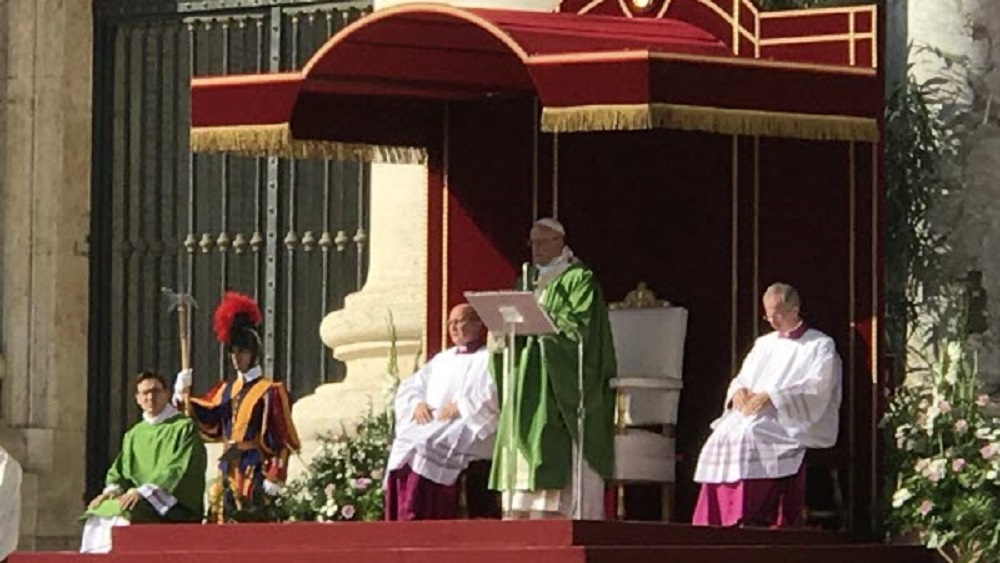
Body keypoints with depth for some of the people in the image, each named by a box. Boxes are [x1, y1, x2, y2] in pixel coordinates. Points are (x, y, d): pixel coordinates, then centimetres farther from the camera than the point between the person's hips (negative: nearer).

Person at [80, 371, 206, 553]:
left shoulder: (184, 427, -1)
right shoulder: (134, 435, 19)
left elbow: (176, 469, -12)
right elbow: (120, 470, 15)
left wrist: (143, 491, -23)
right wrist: (113, 489, -9)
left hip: (174, 506, -6)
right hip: (139, 499, 7)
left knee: (125, 514, -32)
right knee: (98, 511, -15)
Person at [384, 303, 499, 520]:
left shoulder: (489, 359, 8)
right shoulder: (442, 359, 29)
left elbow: (495, 393, -10)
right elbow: (409, 386, 24)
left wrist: (460, 407, -17)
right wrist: (417, 403, 2)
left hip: (468, 428, -6)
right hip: (431, 426, 6)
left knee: (424, 447, -31)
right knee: (403, 448, -21)